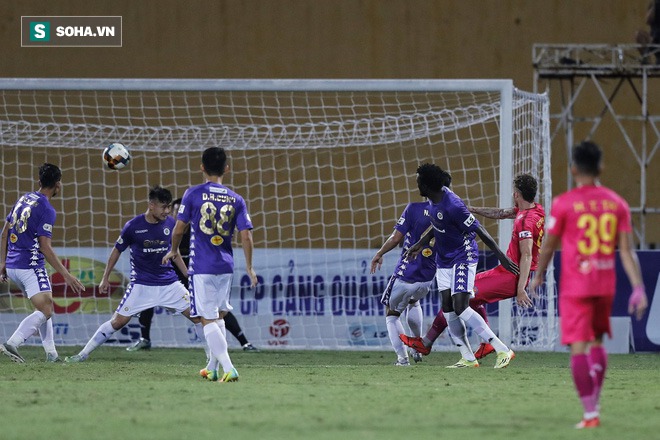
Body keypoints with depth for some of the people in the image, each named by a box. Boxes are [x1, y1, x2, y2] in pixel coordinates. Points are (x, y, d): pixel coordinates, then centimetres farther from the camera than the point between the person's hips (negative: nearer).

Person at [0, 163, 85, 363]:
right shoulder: (46, 209, -12)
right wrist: (67, 275, -14)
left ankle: (51, 353, 13)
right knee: (45, 311, -10)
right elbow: (45, 247, -16)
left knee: (45, 307, 18)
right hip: (31, 266, -9)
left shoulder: (23, 199, 12)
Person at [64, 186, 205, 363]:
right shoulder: (133, 226, -12)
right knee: (118, 321, -5)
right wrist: (105, 278, 7)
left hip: (169, 283, 3)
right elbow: (117, 250, 3)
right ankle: (83, 354, 6)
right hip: (141, 285, -3)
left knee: (197, 315, -4)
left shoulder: (170, 224, -3)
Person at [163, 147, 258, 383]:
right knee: (218, 316, 20)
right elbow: (246, 236, -1)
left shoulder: (193, 194, -6)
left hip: (201, 266, -4)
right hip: (225, 266, 4)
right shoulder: (236, 200, 2)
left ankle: (228, 368, -17)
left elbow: (179, 229, -2)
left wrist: (174, 251, 18)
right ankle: (213, 367, 25)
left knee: (208, 320, -4)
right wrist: (249, 268, 11)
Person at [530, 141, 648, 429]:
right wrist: (638, 288, -2)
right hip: (606, 285, 4)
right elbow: (627, 250, -2)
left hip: (574, 286, -4)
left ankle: (590, 413, -11)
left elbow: (548, 245, 1)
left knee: (579, 347, -4)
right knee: (596, 341, 22)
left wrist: (538, 276, 17)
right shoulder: (616, 203, 2)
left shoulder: (564, 203, -8)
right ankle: (594, 400, 18)